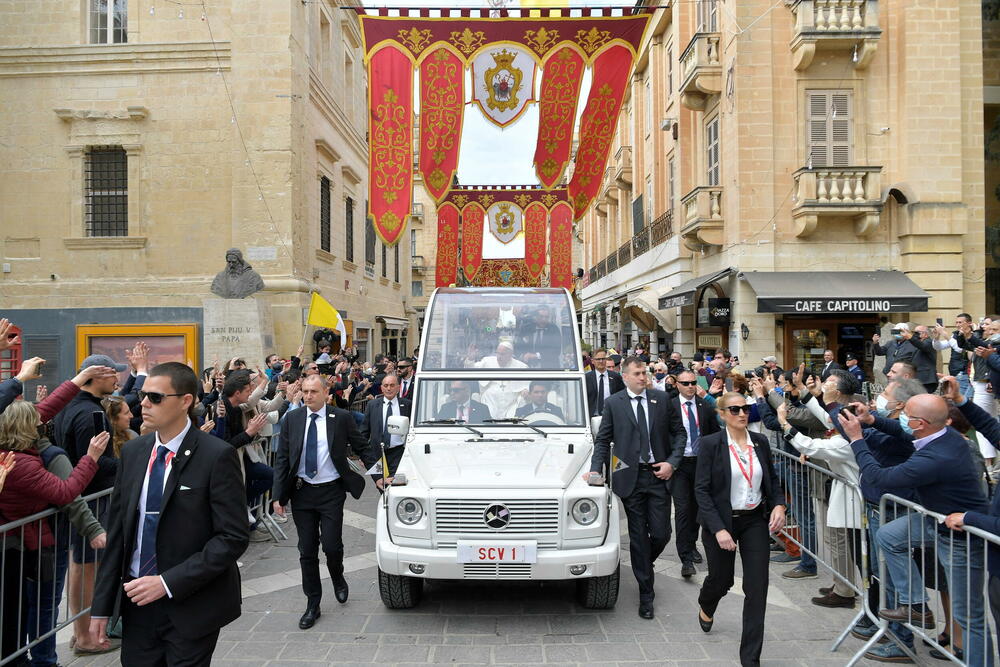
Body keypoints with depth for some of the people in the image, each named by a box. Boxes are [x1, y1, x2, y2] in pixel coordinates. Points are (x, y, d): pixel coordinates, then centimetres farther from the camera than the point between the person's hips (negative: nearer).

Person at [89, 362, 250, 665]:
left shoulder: (217, 455, -15)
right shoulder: (132, 451, 3)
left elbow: (233, 537, -16)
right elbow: (117, 532, 7)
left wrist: (168, 583, -19)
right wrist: (102, 606, 5)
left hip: (191, 607, -5)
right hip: (136, 601, 5)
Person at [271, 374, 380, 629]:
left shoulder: (342, 418, -4)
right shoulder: (292, 419, 1)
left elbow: (363, 448, 4)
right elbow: (282, 458, 3)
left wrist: (378, 476, -1)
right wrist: (278, 495, -3)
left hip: (331, 492, -2)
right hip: (301, 492, 2)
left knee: (332, 545, -6)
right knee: (307, 551, 7)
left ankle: (338, 579, 28)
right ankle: (312, 605, 20)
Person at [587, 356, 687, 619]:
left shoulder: (662, 399, 5)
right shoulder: (613, 403, 1)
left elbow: (679, 432, 9)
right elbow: (603, 440, 4)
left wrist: (672, 462, -3)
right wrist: (596, 469, -8)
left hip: (658, 475, 1)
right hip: (630, 477, -1)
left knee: (661, 534, 1)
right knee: (639, 537, 5)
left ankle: (644, 565, 34)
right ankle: (646, 594, 18)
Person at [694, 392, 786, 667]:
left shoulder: (760, 441, 1)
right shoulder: (711, 444, -12)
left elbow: (772, 479, 12)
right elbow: (702, 490, -14)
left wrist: (779, 504, -7)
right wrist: (718, 529, -21)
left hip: (755, 521, 3)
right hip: (721, 521, -3)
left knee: (757, 587, -3)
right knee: (721, 579, 14)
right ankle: (706, 606, 52)